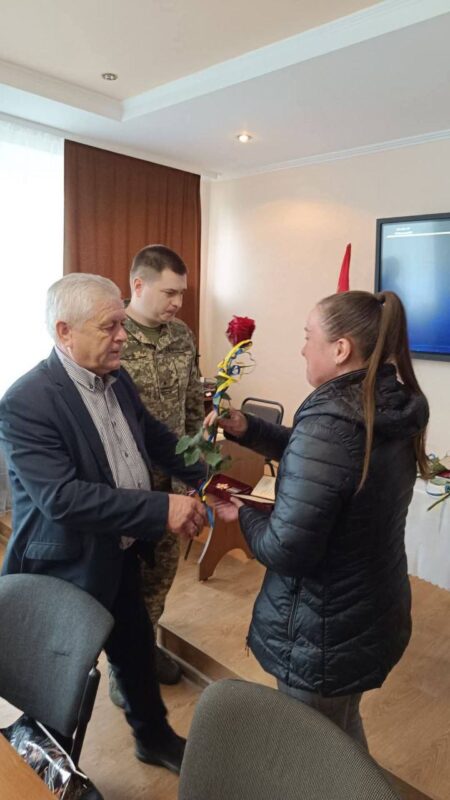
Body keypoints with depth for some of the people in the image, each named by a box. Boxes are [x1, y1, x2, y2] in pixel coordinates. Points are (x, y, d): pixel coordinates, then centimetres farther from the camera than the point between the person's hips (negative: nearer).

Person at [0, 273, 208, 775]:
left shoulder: (116, 378, -2)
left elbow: (155, 437, 11)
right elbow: (62, 497, -33)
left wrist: (203, 476, -2)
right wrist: (160, 510, -34)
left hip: (121, 554, 7)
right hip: (67, 569, -7)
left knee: (137, 646, 25)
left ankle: (154, 738, 51)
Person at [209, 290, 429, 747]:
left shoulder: (331, 421, -30)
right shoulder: (392, 409, -3)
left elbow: (285, 549, -29)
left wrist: (243, 516, -10)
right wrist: (246, 429, 2)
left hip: (323, 633, -8)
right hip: (374, 614, 8)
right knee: (344, 735, 31)